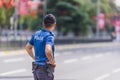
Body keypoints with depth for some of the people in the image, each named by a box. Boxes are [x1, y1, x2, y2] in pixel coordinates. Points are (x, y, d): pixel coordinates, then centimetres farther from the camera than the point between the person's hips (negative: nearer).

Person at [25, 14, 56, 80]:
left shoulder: (36, 34, 8)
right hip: (45, 69, -8)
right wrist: (53, 62, -16)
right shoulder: (49, 36, -16)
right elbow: (48, 51, -33)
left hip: (36, 68, 8)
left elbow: (28, 47, 21)